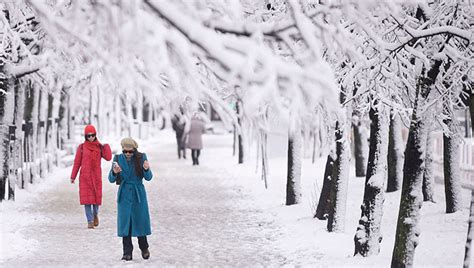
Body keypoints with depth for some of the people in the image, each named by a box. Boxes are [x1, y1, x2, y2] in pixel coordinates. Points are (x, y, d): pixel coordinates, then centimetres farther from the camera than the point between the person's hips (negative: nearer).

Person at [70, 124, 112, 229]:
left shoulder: (99, 147, 4)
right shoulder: (82, 147, 1)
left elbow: (108, 158, -9)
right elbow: (77, 162, 4)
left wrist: (106, 146, -15)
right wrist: (73, 176, 3)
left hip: (96, 175, 1)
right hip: (85, 176, -1)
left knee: (96, 196, 4)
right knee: (87, 197, -6)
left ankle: (95, 214, 32)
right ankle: (90, 221, -1)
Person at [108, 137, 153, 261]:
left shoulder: (141, 158, -5)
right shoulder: (118, 159, -3)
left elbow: (148, 177, -7)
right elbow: (111, 179, -2)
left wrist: (146, 169, -28)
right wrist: (114, 172, -24)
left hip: (138, 194, -1)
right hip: (124, 195, 1)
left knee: (140, 221, 4)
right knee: (125, 222, 0)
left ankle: (144, 248, 25)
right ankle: (127, 252, 6)